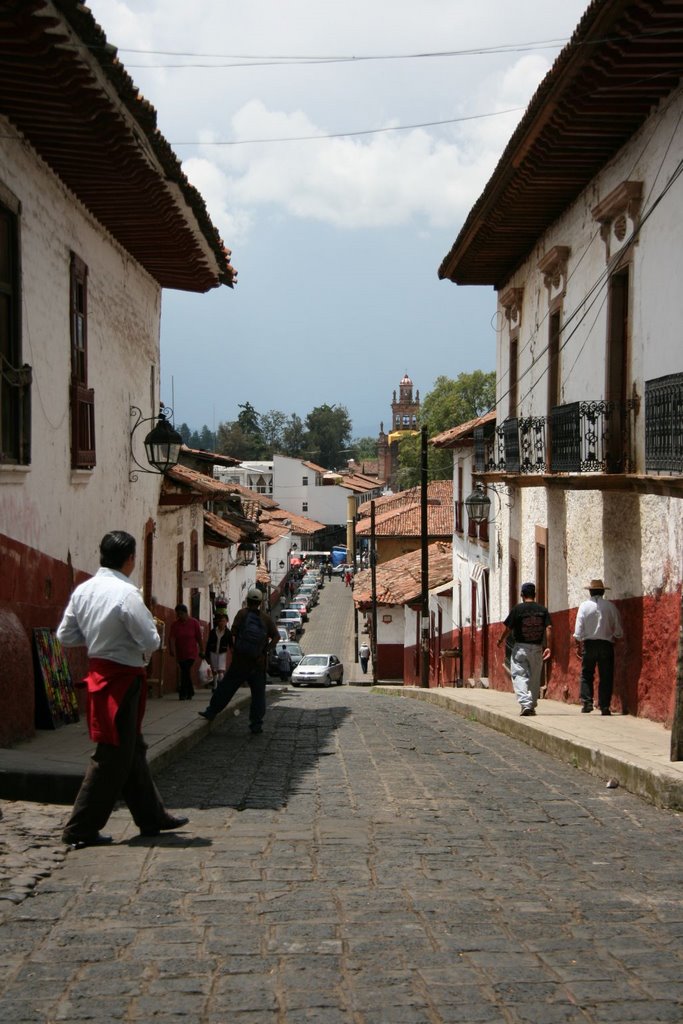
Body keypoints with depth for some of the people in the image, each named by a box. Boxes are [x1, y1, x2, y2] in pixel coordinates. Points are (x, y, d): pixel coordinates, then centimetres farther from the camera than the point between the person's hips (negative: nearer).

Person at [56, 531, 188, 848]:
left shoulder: (83, 590, 3)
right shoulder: (126, 593, -20)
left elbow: (65, 636, 8)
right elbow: (150, 641, -21)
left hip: (99, 672, 9)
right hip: (122, 679, -9)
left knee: (132, 750, 18)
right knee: (114, 756, 0)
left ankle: (151, 816, 29)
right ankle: (80, 829, 3)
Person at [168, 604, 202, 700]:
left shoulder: (194, 623, -6)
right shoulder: (175, 624, -3)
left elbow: (199, 638, 0)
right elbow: (171, 638, -13)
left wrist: (201, 650, 5)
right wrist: (172, 649, -27)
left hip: (191, 653, -3)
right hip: (180, 653, 3)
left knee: (186, 671, -16)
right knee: (185, 672, 9)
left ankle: (183, 693, -12)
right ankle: (190, 692, 23)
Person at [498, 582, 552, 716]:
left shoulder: (518, 609, -5)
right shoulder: (542, 610, 3)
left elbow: (509, 628, -4)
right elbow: (549, 628, -6)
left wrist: (502, 640, 13)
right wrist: (548, 647, -7)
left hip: (520, 647, -3)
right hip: (537, 648, 3)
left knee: (519, 676, -3)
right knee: (535, 679, 14)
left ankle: (525, 704, -20)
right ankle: (532, 706, 18)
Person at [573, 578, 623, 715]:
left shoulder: (584, 606, -2)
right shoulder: (610, 606, -1)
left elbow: (578, 630, -5)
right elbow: (618, 630, 0)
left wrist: (578, 646, 2)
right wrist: (614, 638, 18)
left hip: (589, 644, 0)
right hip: (606, 645, 0)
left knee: (586, 675, 10)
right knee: (606, 677, 4)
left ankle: (586, 703, -1)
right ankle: (604, 706, 1)